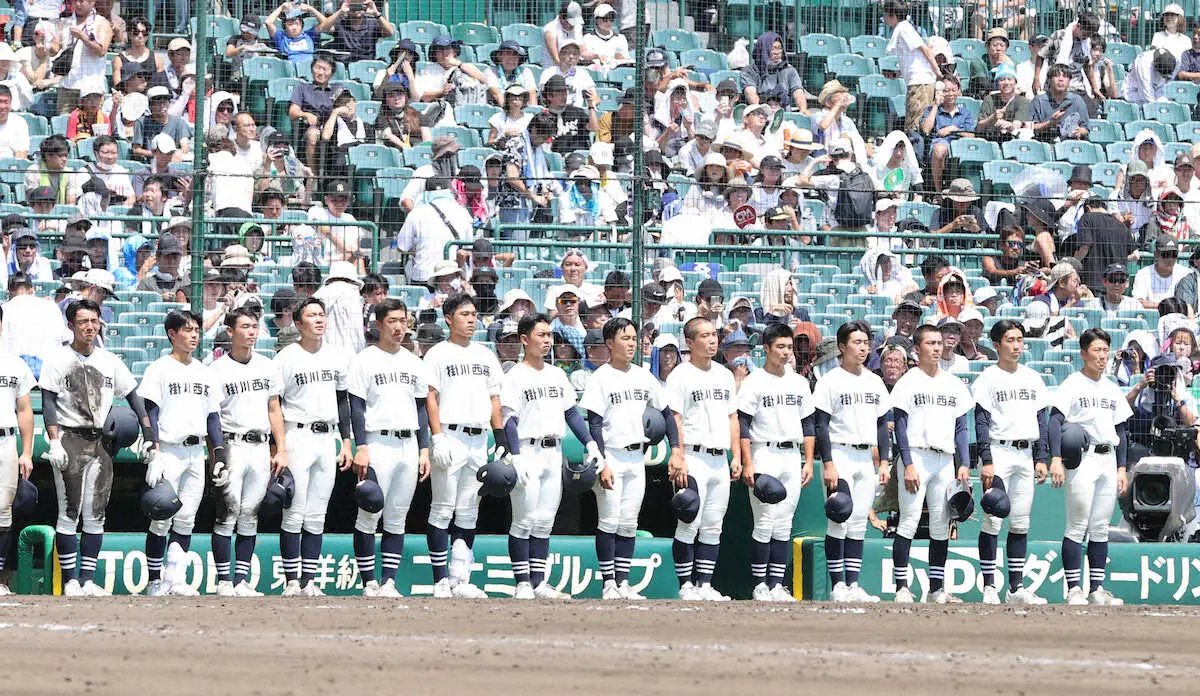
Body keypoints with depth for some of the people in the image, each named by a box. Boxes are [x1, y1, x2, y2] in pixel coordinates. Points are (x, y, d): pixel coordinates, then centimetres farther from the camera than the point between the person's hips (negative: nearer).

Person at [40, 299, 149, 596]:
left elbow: (133, 395, 14)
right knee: (69, 513, -6)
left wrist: (148, 433, 2)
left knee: (96, 515, 3)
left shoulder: (110, 361, 13)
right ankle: (70, 580, -4)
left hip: (101, 443, 5)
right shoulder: (57, 359, 0)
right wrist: (54, 442, -16)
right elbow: (48, 403, -5)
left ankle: (88, 580, 5)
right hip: (69, 439, -5)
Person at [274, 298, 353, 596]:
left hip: (327, 438, 5)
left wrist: (346, 442, 13)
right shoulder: (286, 358, -5)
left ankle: (309, 580, 8)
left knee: (317, 515, 6)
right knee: (294, 513, -7)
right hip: (298, 436, -5)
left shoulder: (337, 358, 11)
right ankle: (292, 580, -4)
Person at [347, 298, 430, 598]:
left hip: (408, 445, 5)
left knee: (397, 518, 5)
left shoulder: (415, 363, 15)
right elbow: (356, 406, -5)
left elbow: (421, 408, 17)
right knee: (369, 516, -6)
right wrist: (360, 448, -13)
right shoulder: (365, 360, 0)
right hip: (378, 443, -5)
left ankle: (388, 582, 6)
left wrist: (424, 449, 10)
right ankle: (369, 583, -2)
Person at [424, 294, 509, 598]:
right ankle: (440, 581, -5)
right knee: (443, 509, -6)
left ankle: (460, 580, 7)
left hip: (478, 439, 6)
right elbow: (430, 397, -7)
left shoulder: (486, 355, 18)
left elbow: (494, 398, 20)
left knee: (468, 513, 5)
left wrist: (501, 436, 10)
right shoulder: (438, 354, 0)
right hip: (449, 435, -6)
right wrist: (438, 437, -17)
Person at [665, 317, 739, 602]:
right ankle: (686, 586, -4)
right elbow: (674, 419, -10)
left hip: (720, 460, 7)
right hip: (693, 458, -7)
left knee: (713, 527, 6)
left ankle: (704, 585, 10)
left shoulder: (725, 375, 17)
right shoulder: (680, 376, -4)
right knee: (690, 523, -9)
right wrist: (678, 459, -19)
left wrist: (736, 457, 12)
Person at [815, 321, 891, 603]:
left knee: (859, 524, 5)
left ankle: (853, 585, 7)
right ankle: (837, 586, -6)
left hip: (866, 458, 6)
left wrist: (884, 462, 10)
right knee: (840, 521, -9)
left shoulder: (874, 381, 13)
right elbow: (821, 425, -9)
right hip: (839, 455, -6)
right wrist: (828, 464, -15)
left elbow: (882, 424, 17)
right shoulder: (830, 381, -5)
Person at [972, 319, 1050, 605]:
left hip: (1025, 454, 6)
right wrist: (987, 461, -15)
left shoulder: (1032, 378, 14)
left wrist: (1040, 458, 8)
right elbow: (982, 422, -7)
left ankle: (1016, 587, 9)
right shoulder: (988, 378, -2)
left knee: (1021, 524, 6)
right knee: (993, 520, -7)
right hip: (999, 451, -5)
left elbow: (1042, 420, 15)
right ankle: (989, 587, -5)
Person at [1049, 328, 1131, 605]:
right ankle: (1074, 590, -7)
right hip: (1082, 460, -6)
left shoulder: (1112, 389, 17)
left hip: (1108, 460, 6)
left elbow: (1121, 431, 20)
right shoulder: (1072, 385, -3)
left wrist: (1121, 468, 13)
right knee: (1078, 527, -8)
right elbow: (1055, 421, -12)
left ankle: (1097, 589, 9)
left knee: (1101, 528, 6)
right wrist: (1056, 458, -24)